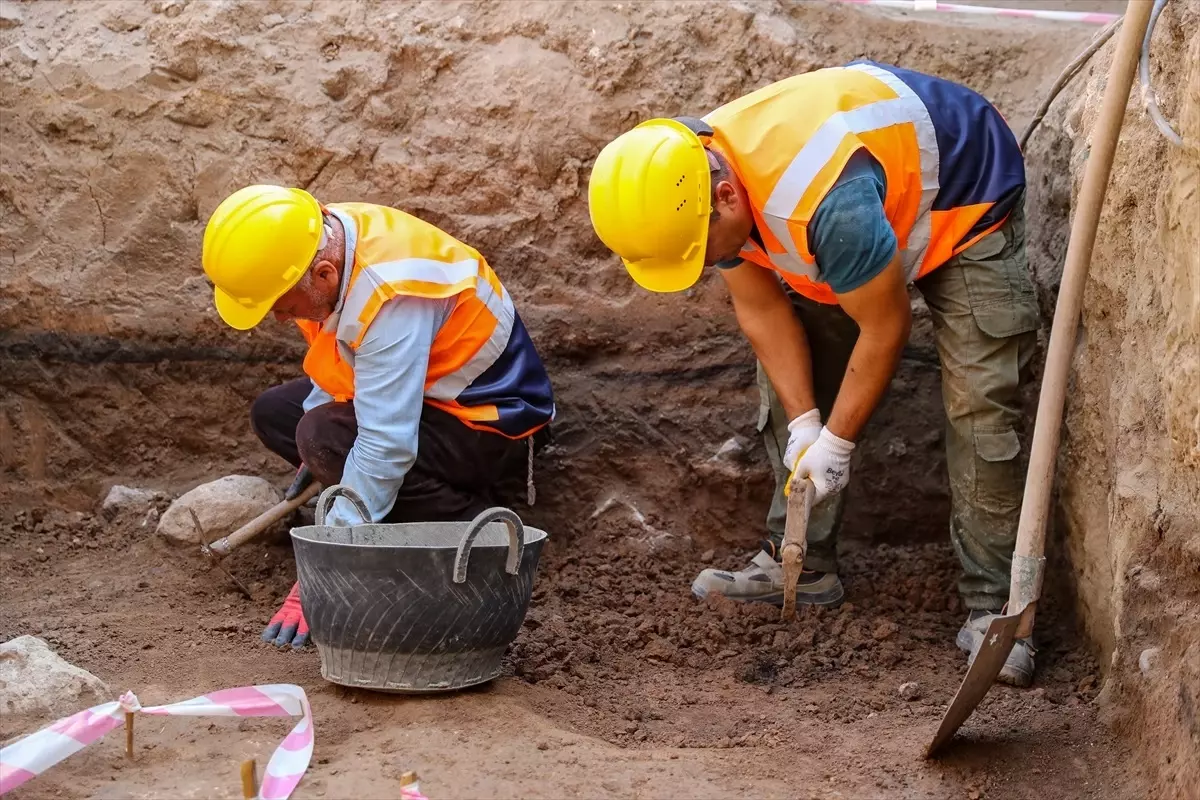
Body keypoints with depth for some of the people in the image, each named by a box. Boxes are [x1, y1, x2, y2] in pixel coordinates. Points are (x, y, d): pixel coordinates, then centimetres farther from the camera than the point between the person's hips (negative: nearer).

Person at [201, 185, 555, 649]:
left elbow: (386, 448, -36)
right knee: (273, 412, 8)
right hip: (418, 393, 10)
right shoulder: (323, 237, -9)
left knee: (327, 436, -30)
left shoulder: (391, 299, -35)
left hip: (494, 424, -10)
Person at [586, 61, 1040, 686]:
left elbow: (886, 328, -30)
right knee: (788, 370, 1)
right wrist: (804, 426, -14)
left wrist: (836, 443, -19)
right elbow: (762, 311, -9)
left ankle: (989, 607, -10)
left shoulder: (827, 201, -45)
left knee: (979, 406, -16)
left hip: (966, 199, -7)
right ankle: (800, 564, 10)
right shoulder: (690, 182, -21)